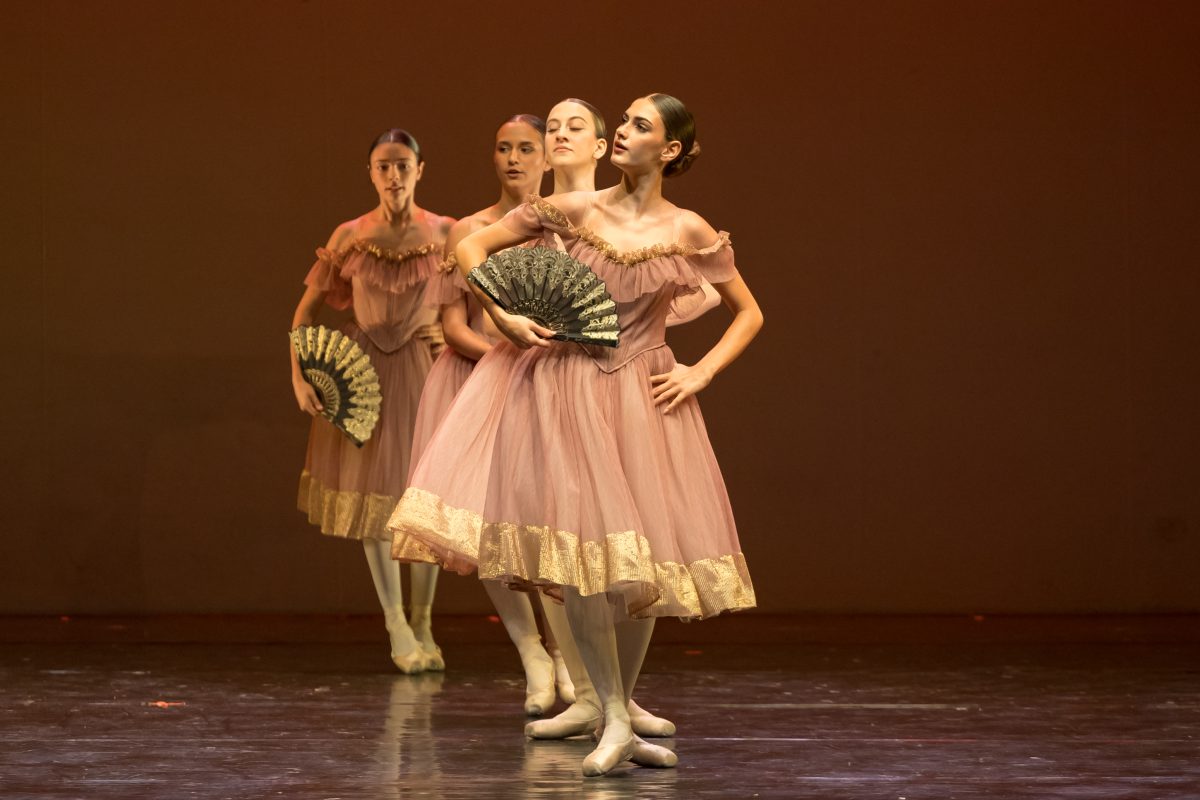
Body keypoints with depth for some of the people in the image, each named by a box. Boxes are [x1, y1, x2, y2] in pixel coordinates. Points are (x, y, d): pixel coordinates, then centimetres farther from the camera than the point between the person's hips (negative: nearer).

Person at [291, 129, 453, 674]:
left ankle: (422, 622, 15)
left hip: (422, 367, -1)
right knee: (372, 494, 2)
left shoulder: (445, 234, -6)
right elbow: (307, 308, 2)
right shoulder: (349, 237, -3)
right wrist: (298, 376, -7)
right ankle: (396, 626, 11)